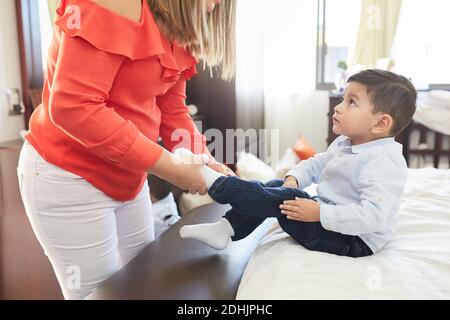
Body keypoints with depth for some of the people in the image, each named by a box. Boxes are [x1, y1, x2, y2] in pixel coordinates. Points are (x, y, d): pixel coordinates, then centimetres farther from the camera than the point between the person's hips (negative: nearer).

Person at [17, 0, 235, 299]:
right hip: (68, 176, -8)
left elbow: (172, 110, 6)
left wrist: (205, 162, -8)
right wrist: (170, 167, -28)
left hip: (128, 176, 9)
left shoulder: (178, 27, 6)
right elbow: (72, 106, -30)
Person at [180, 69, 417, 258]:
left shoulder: (384, 164, -27)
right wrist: (293, 179, -7)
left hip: (354, 241, -9)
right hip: (327, 212, 10)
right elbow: (317, 164, 14)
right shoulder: (344, 144, 5)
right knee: (277, 186, 5)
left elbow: (373, 216, -35)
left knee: (285, 200, -21)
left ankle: (215, 183, -9)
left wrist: (320, 213, -33)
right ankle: (225, 229, 3)